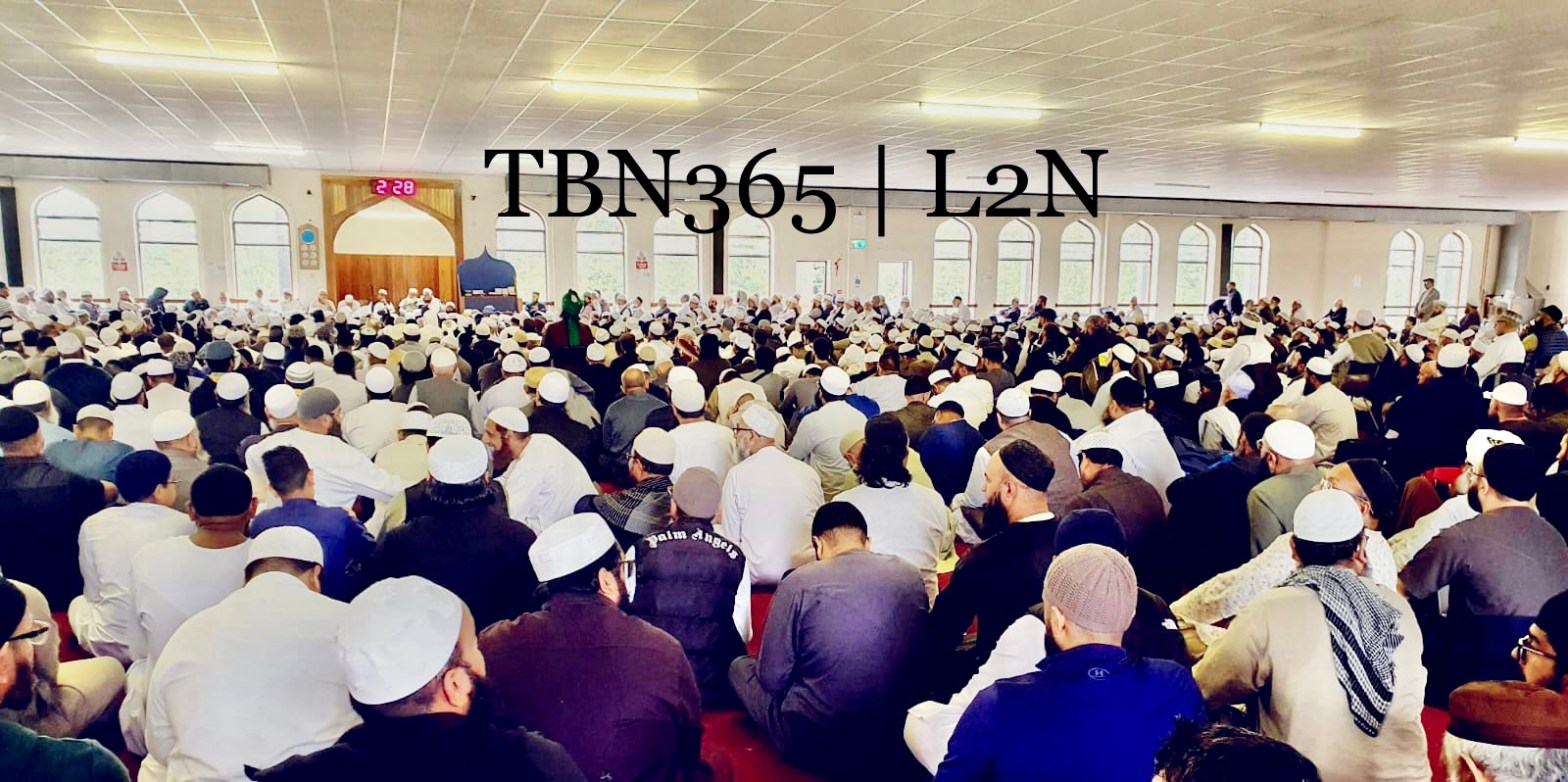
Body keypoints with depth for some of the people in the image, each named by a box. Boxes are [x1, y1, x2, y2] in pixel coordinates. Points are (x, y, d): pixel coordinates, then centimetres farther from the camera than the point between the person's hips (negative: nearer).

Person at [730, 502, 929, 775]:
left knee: (740, 667, 19)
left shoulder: (799, 583, -15)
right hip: (893, 736, 5)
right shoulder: (911, 576, -2)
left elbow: (772, 679, -7)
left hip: (813, 744, -5)